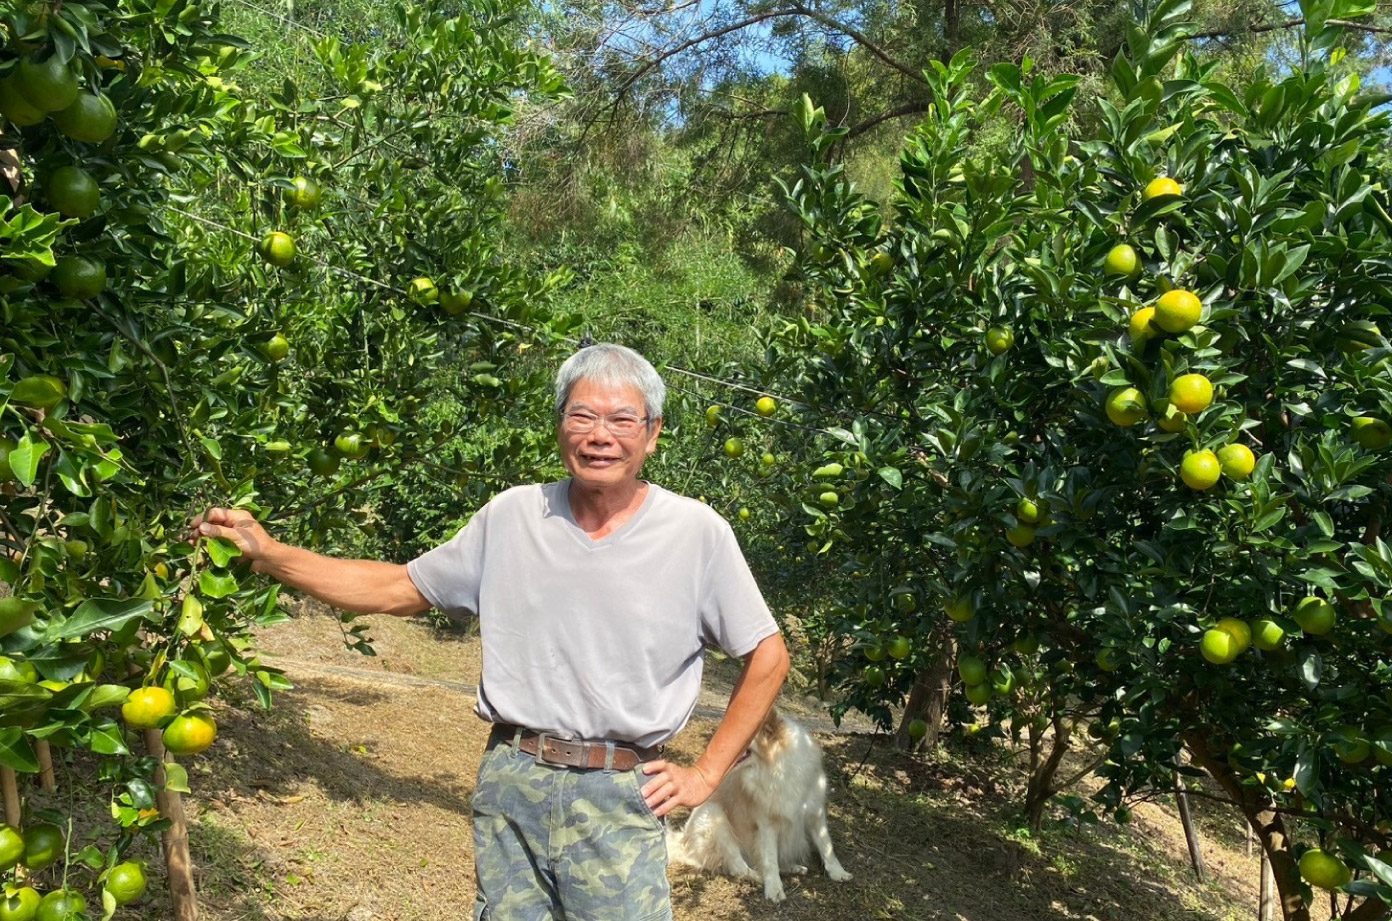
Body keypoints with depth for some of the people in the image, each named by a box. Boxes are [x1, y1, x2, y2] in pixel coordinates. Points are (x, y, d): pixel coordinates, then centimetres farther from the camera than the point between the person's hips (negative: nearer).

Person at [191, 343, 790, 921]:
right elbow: (399, 590, 8)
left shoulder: (697, 532, -6)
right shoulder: (511, 516, 2)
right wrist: (268, 553, 1)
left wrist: (706, 774, 0)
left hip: (620, 798, -2)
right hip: (510, 787, 3)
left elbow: (767, 658, 1)